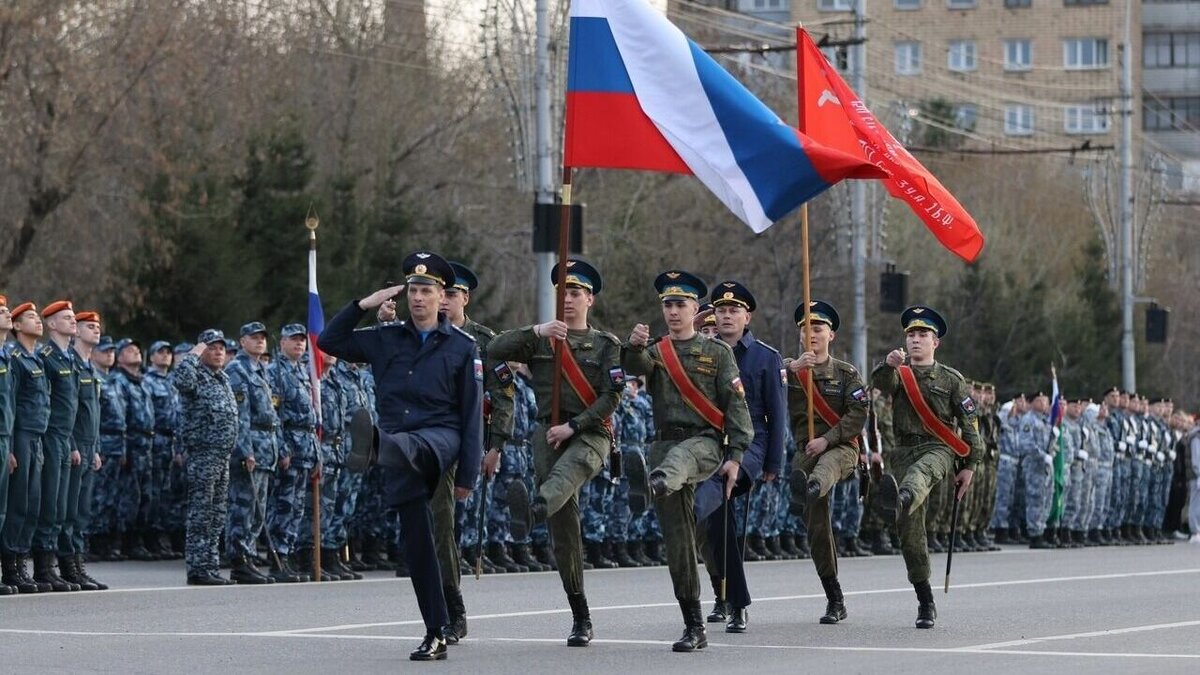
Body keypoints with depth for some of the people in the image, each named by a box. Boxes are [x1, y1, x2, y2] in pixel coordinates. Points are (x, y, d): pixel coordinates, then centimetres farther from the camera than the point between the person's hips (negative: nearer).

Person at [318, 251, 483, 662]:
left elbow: (472, 413, 2)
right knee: (418, 541, 0)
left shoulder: (461, 347, 5)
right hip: (399, 450, 3)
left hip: (439, 438, -3)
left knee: (401, 445, -40)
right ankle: (436, 635, 3)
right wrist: (364, 305, 4)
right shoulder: (386, 340, 14)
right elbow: (329, 342, 13)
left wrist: (468, 474, -3)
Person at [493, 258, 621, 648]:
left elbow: (611, 397, -3)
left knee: (570, 468, -40)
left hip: (590, 434, -3)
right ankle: (581, 619, 9)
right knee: (564, 532, 2)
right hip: (548, 435, 3)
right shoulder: (540, 341, 16)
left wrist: (573, 426, -13)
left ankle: (534, 510, -74)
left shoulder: (606, 345, 9)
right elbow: (496, 351, -1)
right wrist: (537, 331, -15)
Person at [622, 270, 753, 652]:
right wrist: (634, 346, -33)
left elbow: (736, 405, 1)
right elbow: (635, 367, -10)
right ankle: (694, 628, 7)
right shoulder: (656, 352, 15)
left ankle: (650, 485, -77)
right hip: (665, 445, 4)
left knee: (677, 457, -41)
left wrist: (735, 456, -10)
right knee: (677, 541, 1)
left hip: (705, 441, -4)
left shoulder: (717, 352, 7)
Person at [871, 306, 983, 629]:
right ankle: (925, 603, 7)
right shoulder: (899, 374, 15)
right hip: (905, 451, 4)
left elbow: (969, 424, 8)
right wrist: (889, 365, -32)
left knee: (918, 472, -40)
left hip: (939, 449, -4)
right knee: (910, 532, -1)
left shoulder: (951, 379, 10)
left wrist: (969, 465, 0)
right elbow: (880, 383, -9)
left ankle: (898, 500, -77)